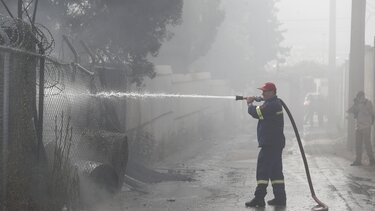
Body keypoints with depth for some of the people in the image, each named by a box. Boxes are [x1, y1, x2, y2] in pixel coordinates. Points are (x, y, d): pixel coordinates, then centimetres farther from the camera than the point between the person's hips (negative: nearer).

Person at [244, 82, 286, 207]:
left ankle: (259, 198, -7)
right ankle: (280, 198, 15)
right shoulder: (275, 103, 17)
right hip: (275, 143, 11)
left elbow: (256, 113, -17)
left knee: (263, 170, -8)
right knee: (275, 171, 12)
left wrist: (250, 103, 1)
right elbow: (260, 112, 20)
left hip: (270, 144, -11)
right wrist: (253, 103, 5)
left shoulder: (272, 105, -17)